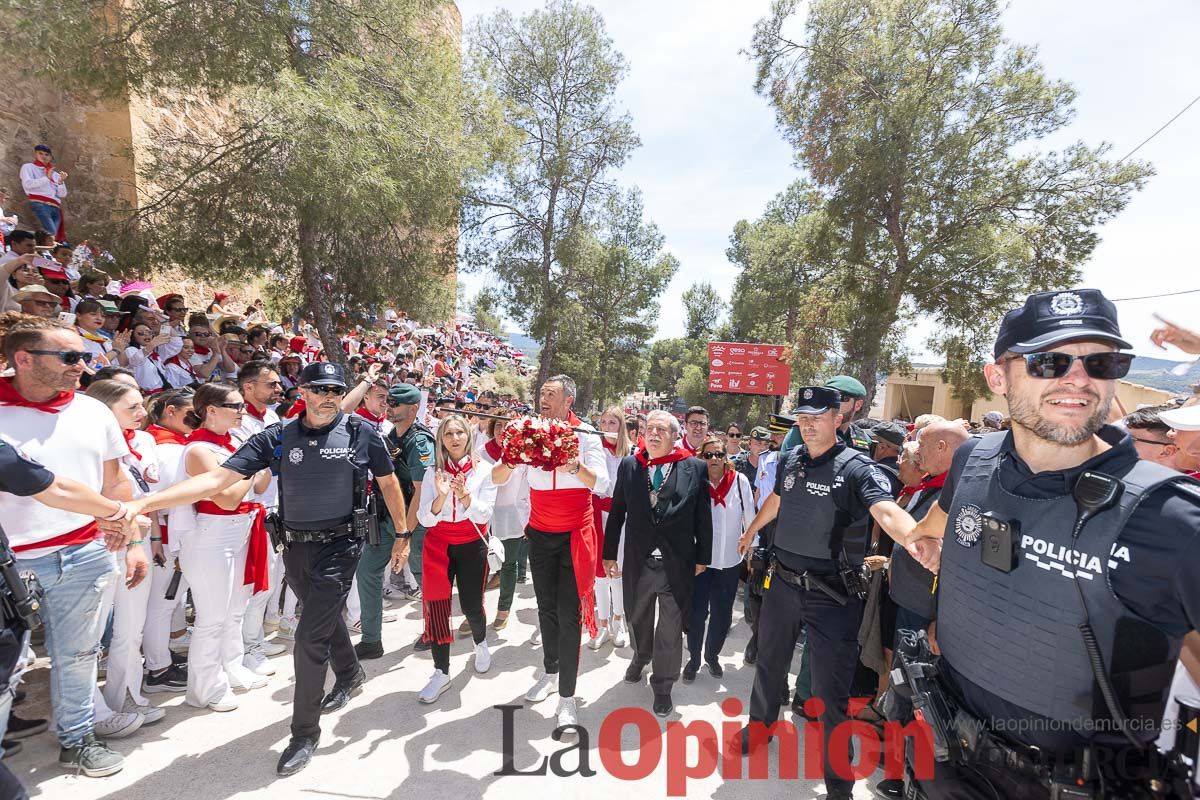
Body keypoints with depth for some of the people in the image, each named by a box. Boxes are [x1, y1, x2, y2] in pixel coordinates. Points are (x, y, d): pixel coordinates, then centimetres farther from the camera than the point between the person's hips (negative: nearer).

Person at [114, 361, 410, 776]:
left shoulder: (362, 432, -10)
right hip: (295, 546, 4)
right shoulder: (277, 438, -5)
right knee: (326, 617, 25)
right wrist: (142, 503, -22)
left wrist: (403, 534, 4)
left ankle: (304, 734, 15)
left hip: (340, 545, -4)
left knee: (309, 637, -6)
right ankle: (350, 674, 53)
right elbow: (217, 479, -10)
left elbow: (388, 483, 0)